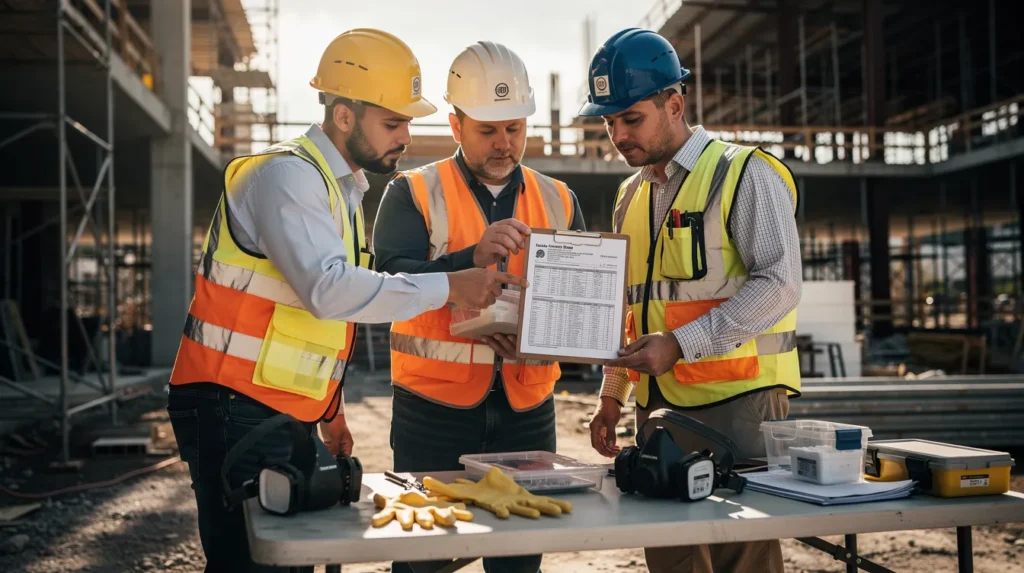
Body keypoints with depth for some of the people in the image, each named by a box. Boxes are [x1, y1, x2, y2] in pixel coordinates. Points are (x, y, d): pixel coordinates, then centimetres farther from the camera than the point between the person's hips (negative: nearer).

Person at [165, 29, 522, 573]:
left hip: (290, 414, 9)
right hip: (237, 411, -9)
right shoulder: (288, 175, -15)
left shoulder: (342, 186, 15)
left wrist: (328, 407, 19)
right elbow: (328, 288, -29)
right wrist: (448, 286, -26)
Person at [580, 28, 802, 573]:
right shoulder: (631, 195, 17)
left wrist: (679, 343, -21)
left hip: (735, 403, -6)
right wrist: (611, 395, 16)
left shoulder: (744, 174, -5)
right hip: (657, 407, 7)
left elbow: (778, 284, -15)